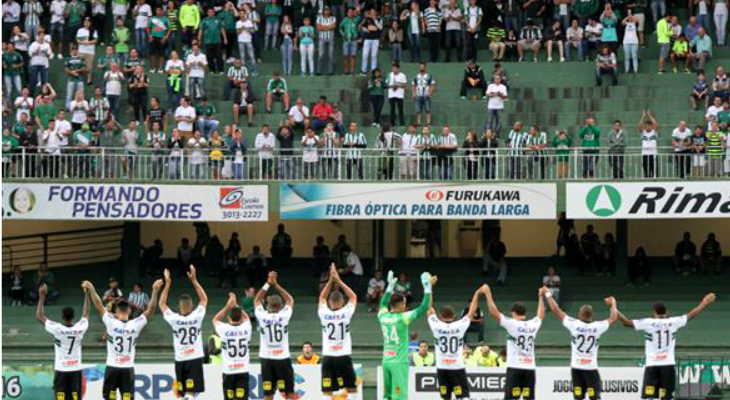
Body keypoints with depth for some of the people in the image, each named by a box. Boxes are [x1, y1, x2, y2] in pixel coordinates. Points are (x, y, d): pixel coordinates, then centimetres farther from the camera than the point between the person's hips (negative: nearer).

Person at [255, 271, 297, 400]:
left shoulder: (262, 317, -4)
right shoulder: (284, 316, -6)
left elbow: (257, 300, 14)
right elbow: (290, 299, 11)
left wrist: (268, 284, 13)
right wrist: (275, 284, 11)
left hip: (267, 359, 1)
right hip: (283, 359, -1)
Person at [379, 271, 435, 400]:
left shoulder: (383, 316, 3)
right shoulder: (403, 318, -13)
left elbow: (384, 303, 26)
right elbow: (424, 307, -11)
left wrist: (390, 286, 34)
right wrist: (428, 287, -3)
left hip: (386, 361, 6)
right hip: (399, 362, -6)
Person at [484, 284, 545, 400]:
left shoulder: (512, 324, -8)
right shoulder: (533, 325, 7)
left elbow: (494, 313, -11)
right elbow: (541, 315, 29)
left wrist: (488, 294, -3)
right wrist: (541, 297, 41)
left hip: (515, 368, -4)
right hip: (530, 368, 5)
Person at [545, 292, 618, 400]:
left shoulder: (574, 324, -8)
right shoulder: (598, 327, -5)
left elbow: (556, 310, -1)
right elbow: (614, 317, 11)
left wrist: (548, 294, 11)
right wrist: (613, 304, 30)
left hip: (576, 368, 1)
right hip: (591, 368, -1)